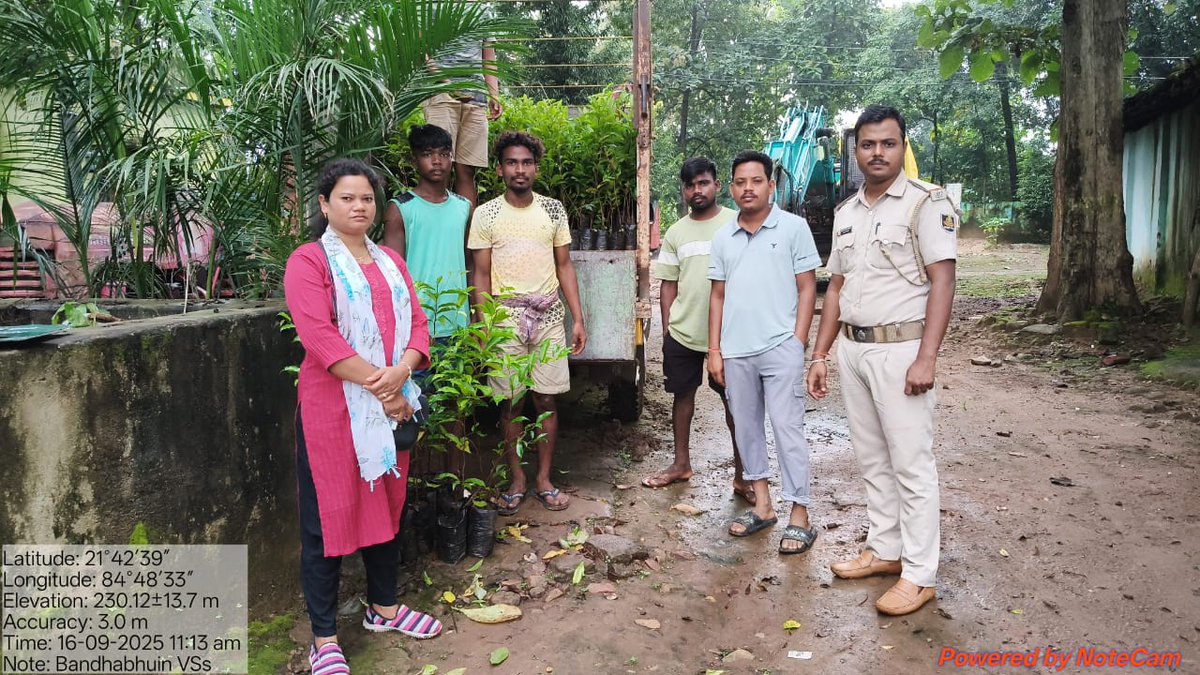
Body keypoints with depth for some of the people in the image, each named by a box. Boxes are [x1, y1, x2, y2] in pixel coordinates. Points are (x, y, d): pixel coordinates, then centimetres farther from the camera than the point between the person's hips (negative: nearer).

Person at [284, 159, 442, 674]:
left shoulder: (390, 261, 14)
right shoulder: (309, 261, -6)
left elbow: (417, 323, 6)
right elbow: (319, 336, -18)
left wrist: (400, 372, -14)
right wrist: (378, 386, -19)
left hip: (392, 405, 6)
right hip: (332, 408, -6)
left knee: (386, 505, 16)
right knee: (328, 516, 2)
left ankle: (384, 607, 34)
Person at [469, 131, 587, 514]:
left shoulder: (553, 210, 6)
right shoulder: (486, 215, 1)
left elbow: (564, 267, 8)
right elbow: (482, 275, 1)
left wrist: (578, 319, 3)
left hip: (549, 318, 1)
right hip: (506, 319, -1)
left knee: (546, 399, 4)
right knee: (510, 403, 4)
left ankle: (544, 479, 18)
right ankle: (517, 481, 18)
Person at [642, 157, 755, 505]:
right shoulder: (676, 232, 8)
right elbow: (668, 284, 11)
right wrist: (667, 328, 7)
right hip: (683, 331, 4)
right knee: (683, 394, 14)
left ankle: (741, 475, 14)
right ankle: (681, 464, 30)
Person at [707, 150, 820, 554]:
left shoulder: (793, 227, 0)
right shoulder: (723, 238, 11)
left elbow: (807, 288, -1)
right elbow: (718, 296, 13)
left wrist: (799, 342, -9)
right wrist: (714, 350, 7)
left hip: (780, 347, -5)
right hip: (735, 351, 5)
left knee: (787, 429, -3)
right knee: (746, 427, 11)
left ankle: (799, 515, 6)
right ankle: (762, 505, 24)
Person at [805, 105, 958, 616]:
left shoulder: (926, 203, -6)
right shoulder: (846, 212, 13)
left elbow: (942, 282, -12)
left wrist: (925, 359, -20)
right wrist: (820, 354, 11)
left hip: (899, 349, -7)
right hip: (852, 349, 7)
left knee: (911, 464, -2)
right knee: (872, 459, 14)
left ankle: (919, 575, 8)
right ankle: (886, 550, 28)